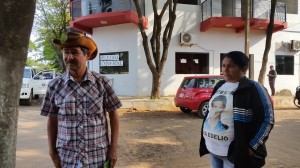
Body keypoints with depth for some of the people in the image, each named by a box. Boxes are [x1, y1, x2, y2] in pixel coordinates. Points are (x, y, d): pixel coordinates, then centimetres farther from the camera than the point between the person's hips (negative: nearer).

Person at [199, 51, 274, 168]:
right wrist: (207, 139, 13)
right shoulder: (220, 85, 7)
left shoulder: (253, 88, -12)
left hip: (235, 152, -6)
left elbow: (267, 120, -13)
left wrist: (252, 147, -13)